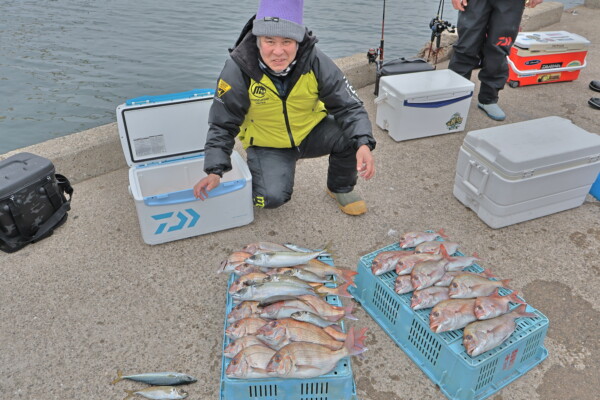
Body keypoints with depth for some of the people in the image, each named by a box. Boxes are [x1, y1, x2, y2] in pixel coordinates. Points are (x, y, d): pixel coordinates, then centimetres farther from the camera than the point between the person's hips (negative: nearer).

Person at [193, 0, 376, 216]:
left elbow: (348, 107, -19)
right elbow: (223, 124, -14)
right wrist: (215, 171, -22)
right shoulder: (238, 68, -23)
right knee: (272, 197, -24)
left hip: (311, 132, 2)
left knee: (351, 134, -25)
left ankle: (341, 187, 6)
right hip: (267, 145, -1)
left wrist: (363, 144, -37)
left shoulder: (315, 61, -21)